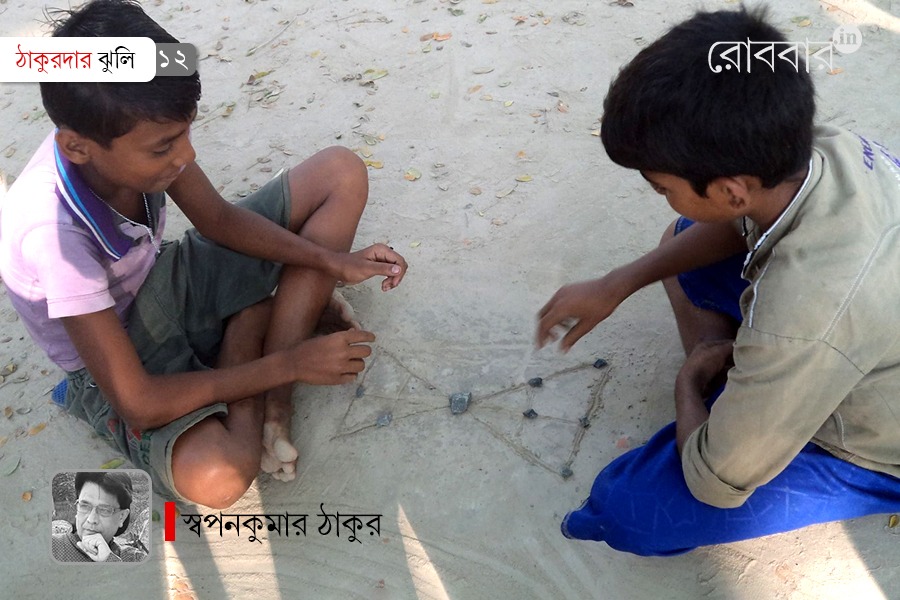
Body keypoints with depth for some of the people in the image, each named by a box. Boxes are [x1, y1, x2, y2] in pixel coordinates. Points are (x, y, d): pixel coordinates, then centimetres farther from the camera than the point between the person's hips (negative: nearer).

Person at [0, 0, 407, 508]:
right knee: (215, 476, -38)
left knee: (341, 172, -6)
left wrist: (333, 262, -14)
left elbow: (220, 220, -2)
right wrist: (288, 363, -27)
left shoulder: (140, 129, -21)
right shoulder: (53, 230, -36)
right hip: (120, 352, -6)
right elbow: (140, 406, -32)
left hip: (168, 279, 7)